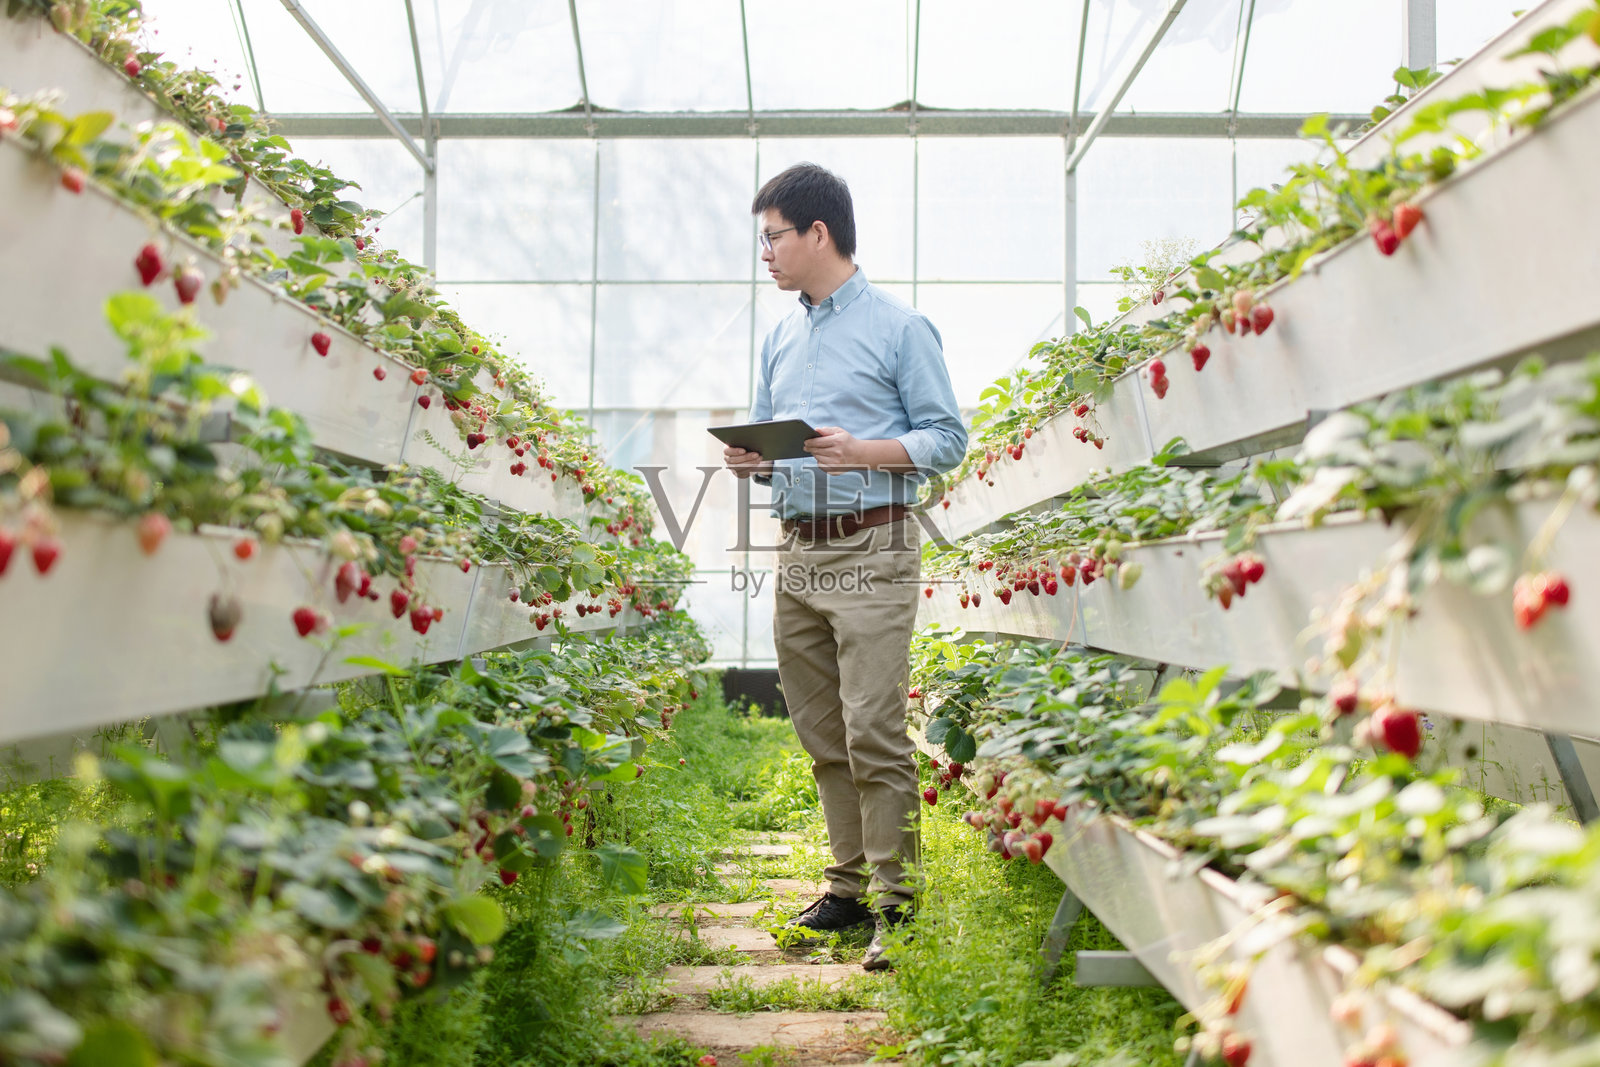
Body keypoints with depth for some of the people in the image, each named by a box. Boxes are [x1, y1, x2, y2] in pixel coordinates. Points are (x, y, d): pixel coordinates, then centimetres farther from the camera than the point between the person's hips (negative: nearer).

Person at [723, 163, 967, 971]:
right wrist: (749, 460, 1)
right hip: (797, 555, 7)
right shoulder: (780, 340, 18)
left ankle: (897, 905, -6)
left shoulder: (900, 328, -1)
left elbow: (947, 439, -4)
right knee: (823, 737, 9)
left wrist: (862, 453, -18)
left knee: (874, 735, -11)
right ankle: (847, 889, 18)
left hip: (871, 553, -7)